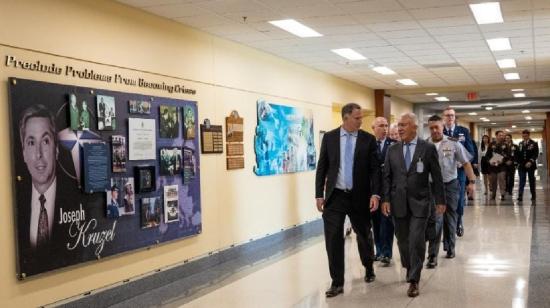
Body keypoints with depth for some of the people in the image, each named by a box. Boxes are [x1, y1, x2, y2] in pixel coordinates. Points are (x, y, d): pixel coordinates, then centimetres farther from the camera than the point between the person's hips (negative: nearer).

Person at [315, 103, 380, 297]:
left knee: (364, 235, 15)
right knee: (333, 239, -3)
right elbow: (322, 167, 3)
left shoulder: (368, 139, -1)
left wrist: (375, 194, -12)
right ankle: (337, 282, 6)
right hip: (335, 196, 0)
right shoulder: (329, 137, 1)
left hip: (359, 197, 0)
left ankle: (369, 268, 41)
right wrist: (319, 195, -1)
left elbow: (374, 169, -2)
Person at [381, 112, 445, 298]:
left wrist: (440, 200, 0)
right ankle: (410, 270, 32)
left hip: (419, 202, -3)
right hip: (398, 202, 3)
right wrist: (385, 199, -3)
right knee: (403, 241, 10)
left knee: (416, 241, -9)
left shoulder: (428, 148, -2)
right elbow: (387, 177, 6)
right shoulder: (392, 150, 6)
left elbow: (436, 176, 0)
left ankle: (413, 280, 0)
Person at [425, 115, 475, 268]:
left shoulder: (453, 144, -4)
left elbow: (466, 163, -2)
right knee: (435, 219, -9)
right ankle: (432, 255, -7)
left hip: (450, 184, 1)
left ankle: (450, 247, 33)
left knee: (450, 218, 15)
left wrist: (471, 182, -9)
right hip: (432, 186, -1)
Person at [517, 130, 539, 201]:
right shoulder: (520, 144, 11)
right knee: (521, 181, -5)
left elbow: (536, 154, -9)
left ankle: (533, 196, 18)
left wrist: (530, 162, -21)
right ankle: (520, 196, -11)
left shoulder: (534, 144, -2)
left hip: (530, 165, -2)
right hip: (521, 165, 2)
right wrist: (518, 162, 3)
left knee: (531, 181, 7)